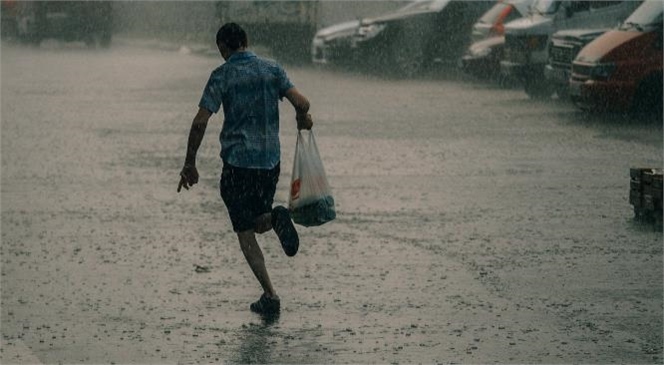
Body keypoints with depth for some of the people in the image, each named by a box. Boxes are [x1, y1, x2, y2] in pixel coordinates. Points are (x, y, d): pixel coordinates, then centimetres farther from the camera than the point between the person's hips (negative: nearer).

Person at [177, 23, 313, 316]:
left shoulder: (222, 75, -6)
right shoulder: (272, 69, 4)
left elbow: (200, 122, -13)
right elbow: (301, 103, -8)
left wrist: (189, 164, -5)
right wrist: (303, 119, 16)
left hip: (237, 162, -4)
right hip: (270, 160, 4)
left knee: (245, 233, 4)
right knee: (259, 222, 23)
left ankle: (270, 296, -6)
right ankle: (275, 218, -14)